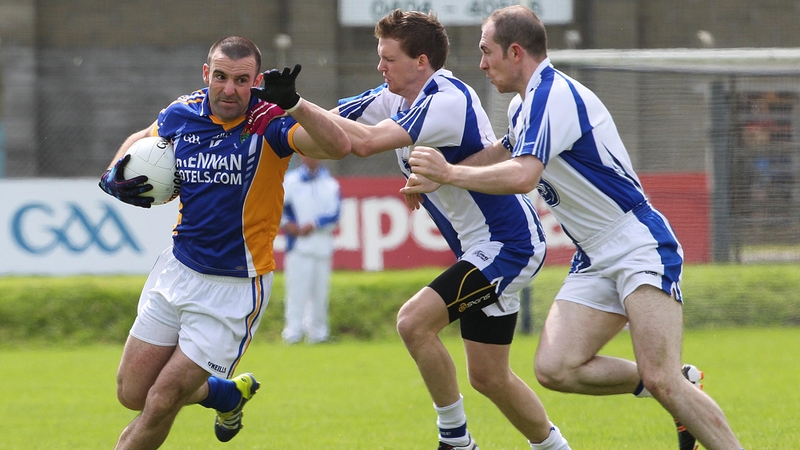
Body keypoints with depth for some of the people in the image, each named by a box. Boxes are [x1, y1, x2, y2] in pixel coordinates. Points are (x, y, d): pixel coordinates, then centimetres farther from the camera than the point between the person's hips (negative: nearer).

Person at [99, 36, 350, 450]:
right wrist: (114, 174, 0)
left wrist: (293, 103, -47)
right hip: (178, 271, 6)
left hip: (234, 288, -6)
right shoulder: (182, 114, -2)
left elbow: (338, 146, -33)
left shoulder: (268, 124, -17)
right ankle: (229, 392, 37)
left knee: (161, 402, -7)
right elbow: (140, 140, 20)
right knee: (132, 395, 11)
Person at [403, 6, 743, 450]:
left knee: (662, 381, -22)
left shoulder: (554, 94, -16)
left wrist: (449, 174, -18)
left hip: (640, 247, -10)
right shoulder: (525, 104, 15)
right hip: (595, 260, 10)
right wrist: (437, 174, 30)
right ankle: (680, 392, 5)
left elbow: (523, 176, -30)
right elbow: (501, 152, 39)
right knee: (554, 368, -7)